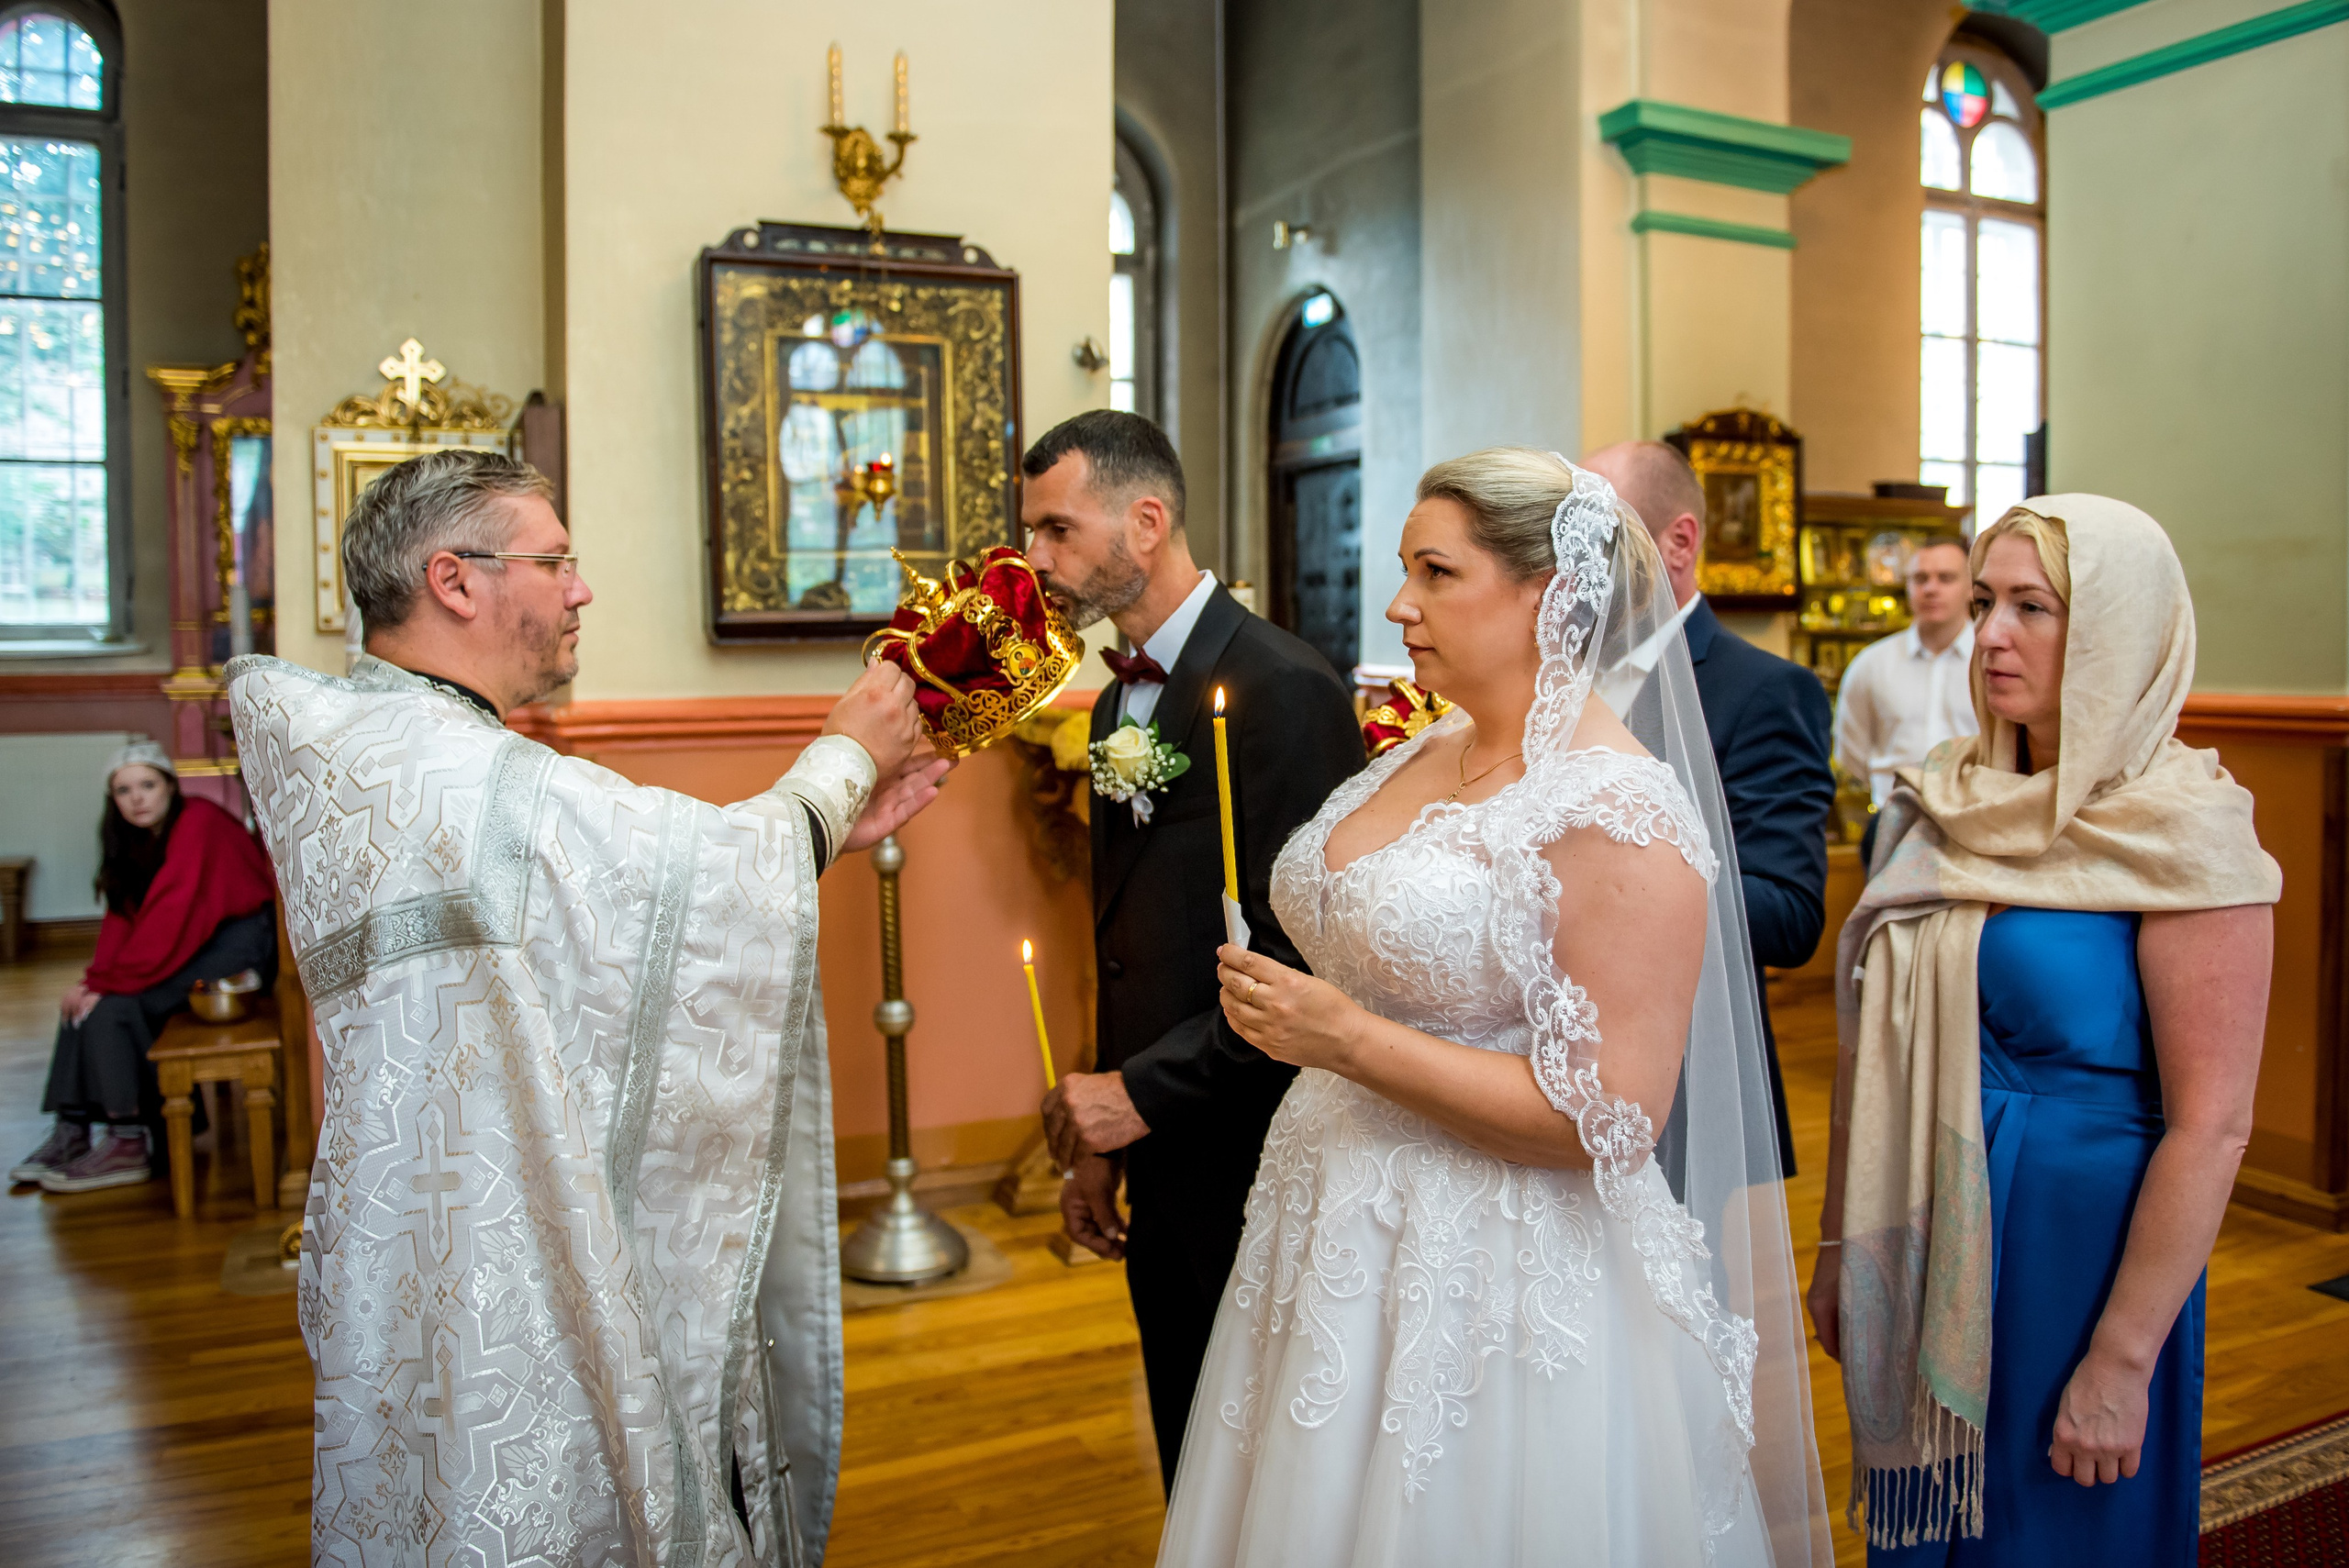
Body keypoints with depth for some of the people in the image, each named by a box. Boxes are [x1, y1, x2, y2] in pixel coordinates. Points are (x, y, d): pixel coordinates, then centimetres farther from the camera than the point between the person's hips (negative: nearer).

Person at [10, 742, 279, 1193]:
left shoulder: (197, 825, -19)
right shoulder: (136, 839, 10)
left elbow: (171, 919, -23)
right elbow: (123, 916, 7)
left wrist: (108, 982, -18)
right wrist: (95, 980, -8)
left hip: (239, 944, -9)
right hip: (200, 940, 9)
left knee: (116, 1005, -19)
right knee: (86, 1001, -1)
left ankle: (130, 1147, -12)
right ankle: (71, 1132, 1)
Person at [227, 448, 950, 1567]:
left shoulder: (354, 750, 9)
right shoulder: (451, 771, -23)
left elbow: (638, 899, 8)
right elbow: (709, 871, -19)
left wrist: (833, 829, 4)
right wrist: (844, 755, -2)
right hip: (495, 1274, -10)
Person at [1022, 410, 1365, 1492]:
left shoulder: (1283, 689, -17)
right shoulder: (1118, 700, 11)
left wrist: (1142, 1092, -19)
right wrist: (1099, 1143, 13)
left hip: (1252, 1169, -8)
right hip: (1161, 1170, 8)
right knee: (1192, 1458, 21)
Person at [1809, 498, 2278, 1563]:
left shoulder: (2183, 827, -14)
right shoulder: (1947, 801, 2)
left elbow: (2210, 1125, -16)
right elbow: (1876, 1040, 6)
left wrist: (2121, 1362, -17)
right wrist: (1840, 1246, 9)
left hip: (2074, 1252, -5)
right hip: (1925, 1246, 5)